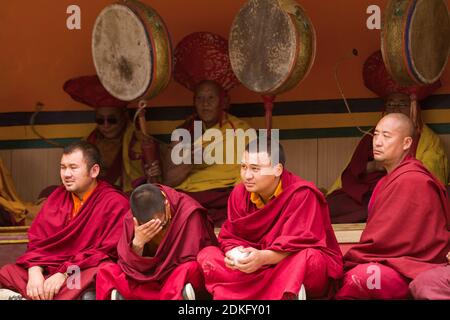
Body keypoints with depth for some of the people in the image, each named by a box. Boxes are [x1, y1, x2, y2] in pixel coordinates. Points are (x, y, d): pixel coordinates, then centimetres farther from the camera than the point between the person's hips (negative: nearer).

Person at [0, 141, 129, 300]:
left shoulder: (115, 203, -6)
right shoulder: (57, 197, 12)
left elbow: (109, 252, -13)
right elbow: (37, 240, 7)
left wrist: (65, 274, -22)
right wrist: (35, 270, -15)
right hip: (47, 269, 5)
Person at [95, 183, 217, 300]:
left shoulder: (188, 212, -21)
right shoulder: (131, 220, -11)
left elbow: (188, 260, -17)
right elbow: (129, 266, -11)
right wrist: (137, 243, -29)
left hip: (183, 278, -3)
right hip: (149, 281, 4)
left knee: (189, 269, -35)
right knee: (107, 271, -17)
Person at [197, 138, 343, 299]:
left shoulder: (301, 194, -17)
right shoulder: (239, 193, 0)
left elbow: (299, 242, -26)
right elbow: (230, 237, -2)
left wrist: (263, 257, -41)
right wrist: (234, 254, -27)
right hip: (261, 268, 6)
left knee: (306, 256, -39)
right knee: (207, 254, -11)